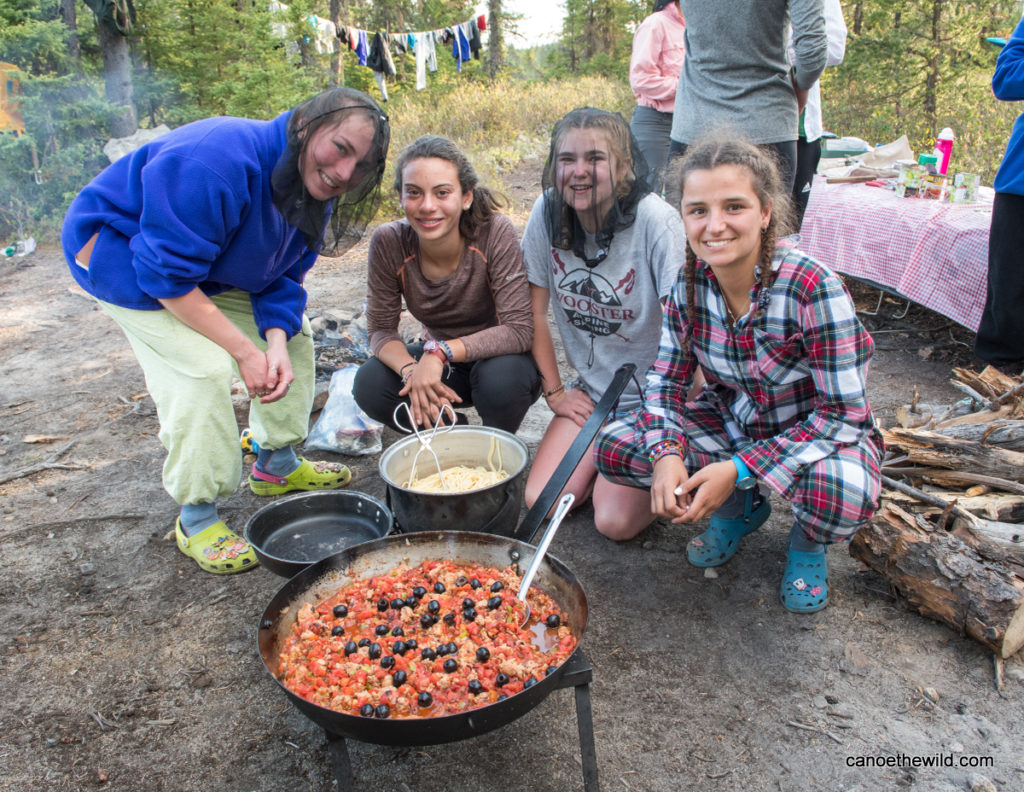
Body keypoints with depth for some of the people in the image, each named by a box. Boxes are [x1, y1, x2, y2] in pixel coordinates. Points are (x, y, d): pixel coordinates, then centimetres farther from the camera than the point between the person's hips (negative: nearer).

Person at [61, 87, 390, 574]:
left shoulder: (314, 189, -11)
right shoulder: (215, 164, -38)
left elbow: (282, 278, -7)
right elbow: (168, 277, -35)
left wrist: (276, 343, -26)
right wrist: (245, 350, -31)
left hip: (210, 265, 8)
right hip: (118, 255, -8)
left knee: (292, 330, 4)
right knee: (202, 368, -24)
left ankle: (277, 465, 19)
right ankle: (196, 518, -8)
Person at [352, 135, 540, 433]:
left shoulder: (496, 233, -25)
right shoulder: (389, 243, -16)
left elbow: (519, 330, -27)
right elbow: (381, 330, -10)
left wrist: (440, 352, -38)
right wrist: (411, 370, -32)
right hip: (441, 362, 3)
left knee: (501, 378, -36)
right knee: (369, 384, -22)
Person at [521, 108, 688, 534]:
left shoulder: (655, 220, -21)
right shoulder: (547, 213, -7)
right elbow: (536, 311, 3)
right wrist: (554, 391, 4)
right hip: (590, 393, 5)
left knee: (615, 521, -17)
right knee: (541, 502, -9)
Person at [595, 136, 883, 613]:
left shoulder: (815, 290, -28)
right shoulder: (689, 283, -14)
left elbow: (843, 413, -24)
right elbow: (666, 381, -5)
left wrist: (738, 468, -31)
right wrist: (667, 454, -25)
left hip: (822, 433, -4)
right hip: (731, 422, 5)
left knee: (841, 492, -39)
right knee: (614, 449, -12)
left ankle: (807, 540, 3)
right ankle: (740, 507, 11)